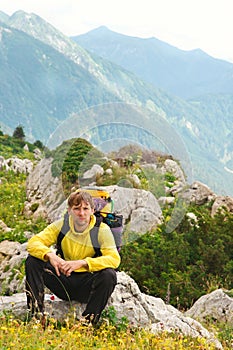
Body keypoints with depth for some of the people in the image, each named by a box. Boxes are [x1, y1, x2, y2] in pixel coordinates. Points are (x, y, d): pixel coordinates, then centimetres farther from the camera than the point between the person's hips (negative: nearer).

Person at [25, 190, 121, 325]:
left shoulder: (102, 230, -12)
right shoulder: (62, 225, -3)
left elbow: (114, 259, -25)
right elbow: (33, 242, -9)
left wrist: (82, 263, -37)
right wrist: (50, 255, -32)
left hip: (88, 283, -3)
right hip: (64, 281, 3)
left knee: (109, 274, -34)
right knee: (33, 261, -14)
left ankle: (89, 321, -23)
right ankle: (36, 312, -14)